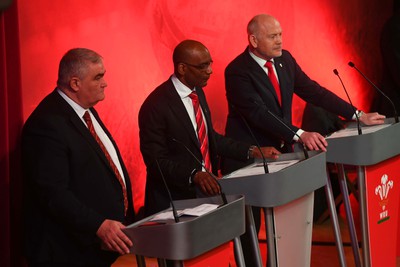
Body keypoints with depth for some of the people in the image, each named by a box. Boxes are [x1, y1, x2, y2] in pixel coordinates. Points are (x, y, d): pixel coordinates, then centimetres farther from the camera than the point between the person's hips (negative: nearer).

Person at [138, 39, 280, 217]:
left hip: (206, 192, 8)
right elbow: (156, 160, -17)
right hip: (175, 202, -7)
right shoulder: (156, 106, -16)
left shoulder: (197, 92, 9)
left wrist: (251, 152, 10)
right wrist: (194, 175, -31)